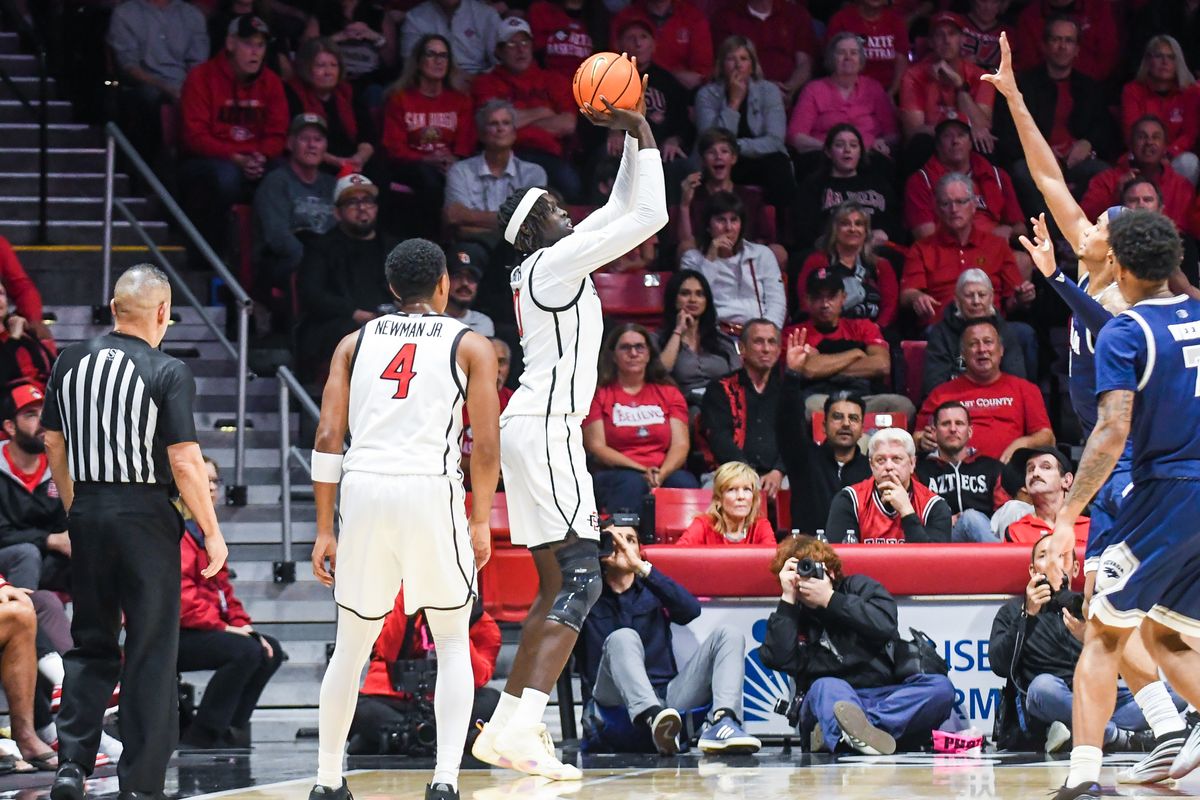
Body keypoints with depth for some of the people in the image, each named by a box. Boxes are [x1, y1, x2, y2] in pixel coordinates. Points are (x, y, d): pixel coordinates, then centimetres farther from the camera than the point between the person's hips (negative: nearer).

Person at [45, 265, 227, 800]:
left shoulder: (72, 362, 4)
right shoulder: (168, 373, -11)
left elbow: (54, 443, 12)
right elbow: (185, 461, -14)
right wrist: (212, 532, -5)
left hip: (87, 513, 4)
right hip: (145, 514, -4)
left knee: (91, 645, 15)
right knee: (151, 651, 4)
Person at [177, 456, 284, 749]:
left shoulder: (205, 533, 22)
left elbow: (222, 589, 21)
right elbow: (179, 593, -22)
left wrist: (242, 626, 5)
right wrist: (221, 627, -21)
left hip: (202, 630, 10)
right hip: (172, 636, -10)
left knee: (270, 651, 3)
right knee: (245, 651, -27)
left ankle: (227, 732, 0)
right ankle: (198, 738, -22)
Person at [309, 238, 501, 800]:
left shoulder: (355, 343, 17)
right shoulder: (469, 346, 10)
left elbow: (328, 438, 9)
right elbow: (485, 445, 2)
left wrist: (324, 531, 11)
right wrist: (481, 522, 13)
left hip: (363, 489, 2)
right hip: (431, 490, -2)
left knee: (352, 645, 17)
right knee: (453, 643, 12)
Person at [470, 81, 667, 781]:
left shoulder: (553, 263, 18)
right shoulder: (555, 262, -9)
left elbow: (626, 210, 28)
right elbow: (650, 217, -14)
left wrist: (637, 135, 20)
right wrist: (640, 132, -6)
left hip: (537, 429, 10)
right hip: (547, 428, -10)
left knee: (559, 583, 11)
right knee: (579, 577, -15)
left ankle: (508, 727, 9)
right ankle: (523, 728, -24)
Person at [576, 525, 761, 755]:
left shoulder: (651, 591, 19)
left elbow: (691, 609, -2)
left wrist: (642, 567, -11)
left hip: (669, 695, 4)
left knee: (728, 634, -8)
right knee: (623, 638, -30)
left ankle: (722, 722, -37)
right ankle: (653, 719, -59)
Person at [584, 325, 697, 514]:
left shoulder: (669, 393, 19)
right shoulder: (598, 394, 9)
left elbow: (680, 444, 8)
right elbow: (596, 447, -1)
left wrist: (660, 474, -15)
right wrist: (643, 470, -14)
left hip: (665, 472, 2)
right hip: (616, 472, -2)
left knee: (684, 482, -31)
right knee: (632, 482, -37)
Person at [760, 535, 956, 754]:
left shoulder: (859, 586, 14)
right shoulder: (791, 615, 13)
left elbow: (885, 625, -6)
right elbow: (779, 659, -7)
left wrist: (830, 600, -5)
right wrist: (788, 599, -4)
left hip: (887, 696, 1)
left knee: (941, 687, -26)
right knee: (826, 688, -34)